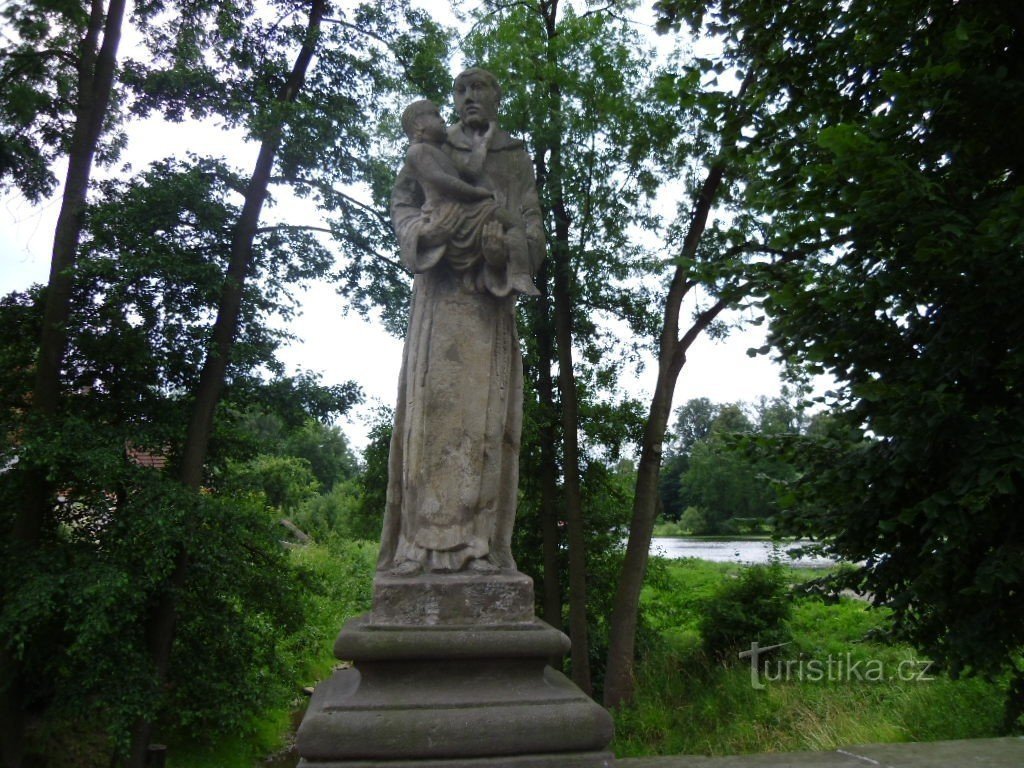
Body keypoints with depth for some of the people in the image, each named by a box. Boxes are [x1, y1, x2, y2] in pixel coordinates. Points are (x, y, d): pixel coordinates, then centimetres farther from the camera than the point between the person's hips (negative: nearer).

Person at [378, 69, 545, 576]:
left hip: (491, 295, 0)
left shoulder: (516, 158, 21)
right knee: (433, 402, -9)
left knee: (484, 409, -7)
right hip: (439, 292, 0)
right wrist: (427, 227, -12)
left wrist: (507, 244, -13)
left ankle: (478, 542, -7)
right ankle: (425, 539, -9)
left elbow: (533, 227, 10)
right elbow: (401, 201, 11)